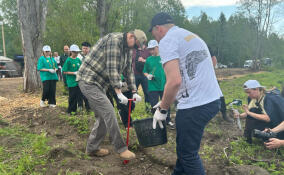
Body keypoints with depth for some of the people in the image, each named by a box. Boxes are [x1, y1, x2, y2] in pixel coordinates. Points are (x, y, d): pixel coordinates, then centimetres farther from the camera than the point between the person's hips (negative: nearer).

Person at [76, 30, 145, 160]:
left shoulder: (127, 49, 12)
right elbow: (112, 69, -24)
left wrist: (134, 92, 7)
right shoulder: (114, 40, -18)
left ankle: (92, 148, 23)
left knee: (103, 117, 10)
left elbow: (128, 71, 14)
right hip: (88, 81, -10)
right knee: (109, 113, -13)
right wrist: (119, 93, -25)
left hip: (99, 84, 10)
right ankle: (121, 149, -3)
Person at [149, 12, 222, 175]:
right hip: (213, 100, 9)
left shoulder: (167, 40, -7)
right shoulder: (192, 36, 21)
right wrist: (166, 102, 25)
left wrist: (162, 109, -6)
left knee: (188, 154, 7)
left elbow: (174, 81, -21)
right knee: (185, 146, 23)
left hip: (195, 106, -9)